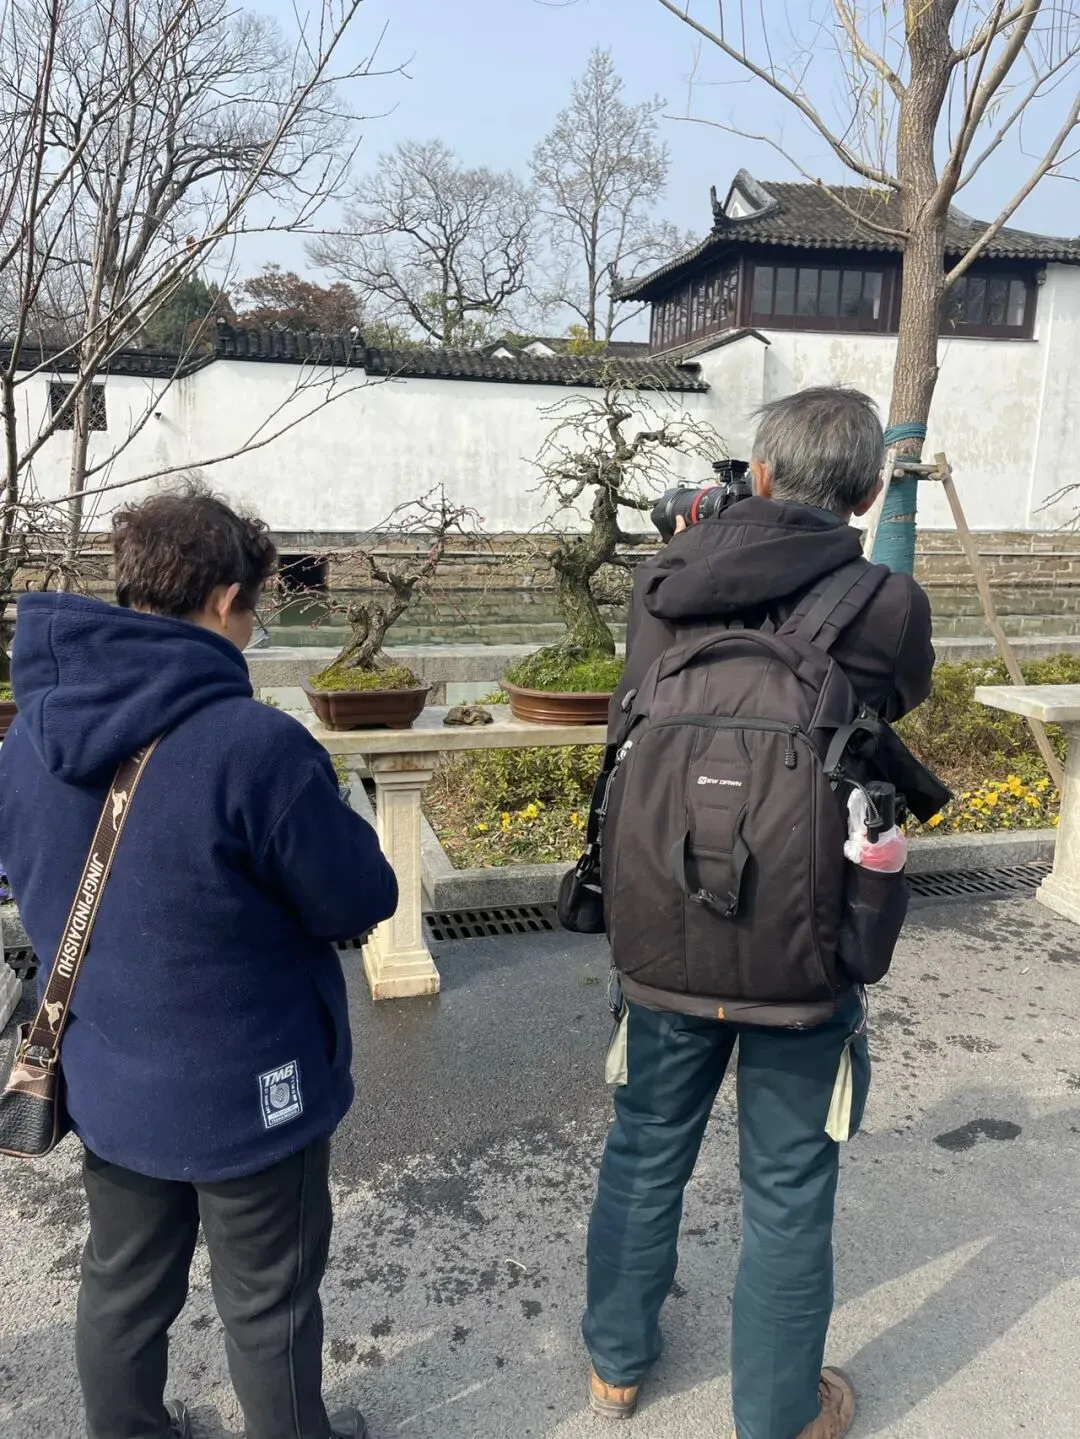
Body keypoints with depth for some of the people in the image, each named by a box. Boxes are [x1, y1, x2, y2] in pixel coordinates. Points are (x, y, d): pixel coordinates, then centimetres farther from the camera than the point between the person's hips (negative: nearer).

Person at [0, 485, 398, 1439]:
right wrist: (330, 821, 0)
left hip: (108, 1084, 6)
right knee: (268, 1302, 18)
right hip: (249, 1091, -6)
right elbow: (361, 902, -18)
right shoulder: (257, 744, -29)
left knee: (123, 1288, 25)